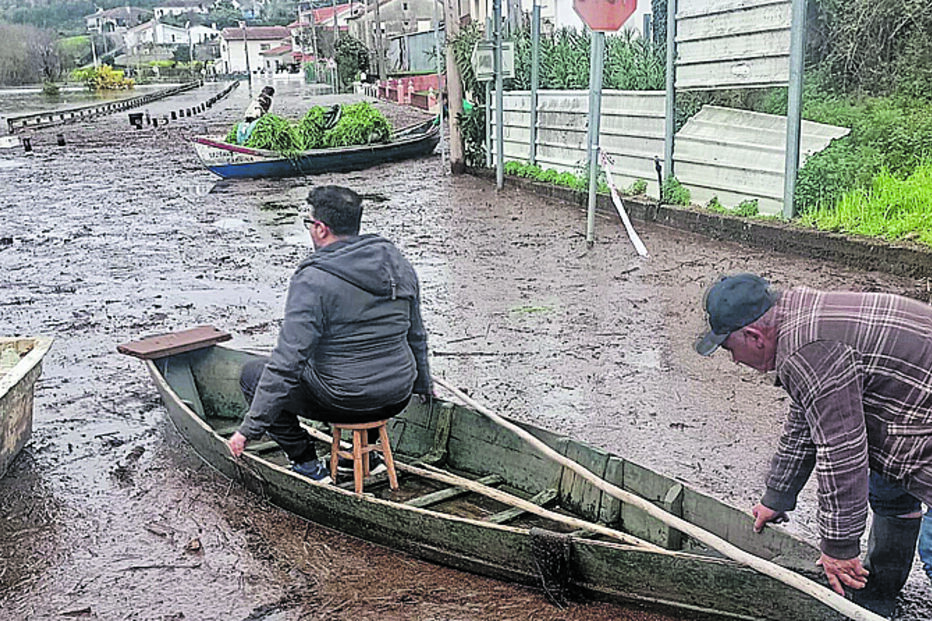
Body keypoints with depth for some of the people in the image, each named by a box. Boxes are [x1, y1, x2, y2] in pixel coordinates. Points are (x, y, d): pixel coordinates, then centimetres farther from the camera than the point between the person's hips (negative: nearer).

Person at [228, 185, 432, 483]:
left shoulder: (312, 281, -18)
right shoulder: (398, 263, 2)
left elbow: (287, 363, -21)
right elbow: (416, 336, 14)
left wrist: (250, 428, -15)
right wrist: (423, 385, 31)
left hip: (344, 403, -6)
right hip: (397, 400, 7)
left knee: (252, 375, 12)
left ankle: (307, 464, 10)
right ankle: (366, 454, 33)